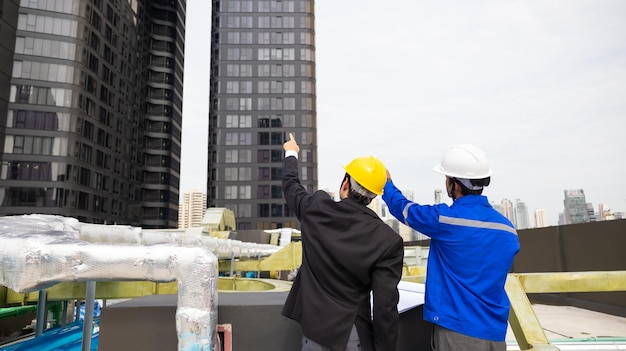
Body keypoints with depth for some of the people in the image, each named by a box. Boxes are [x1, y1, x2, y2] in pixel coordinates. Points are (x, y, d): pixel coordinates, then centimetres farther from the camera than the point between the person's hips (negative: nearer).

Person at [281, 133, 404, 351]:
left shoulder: (316, 208, -9)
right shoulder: (388, 241, -16)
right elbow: (385, 306, -16)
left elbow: (290, 184, 14)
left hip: (314, 325, 2)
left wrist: (291, 153, 33)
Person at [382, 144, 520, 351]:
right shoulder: (508, 229, 2)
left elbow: (404, 208, 3)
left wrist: (387, 184, 22)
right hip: (495, 333, 6)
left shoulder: (445, 218, -15)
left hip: (457, 329, -5)